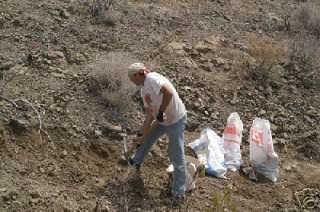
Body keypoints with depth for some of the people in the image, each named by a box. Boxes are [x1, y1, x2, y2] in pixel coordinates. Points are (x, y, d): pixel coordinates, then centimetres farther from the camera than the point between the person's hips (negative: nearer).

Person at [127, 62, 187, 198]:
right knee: (147, 138, 27)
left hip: (176, 120, -10)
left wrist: (161, 112, -32)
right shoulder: (144, 90, 7)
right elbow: (149, 112, 12)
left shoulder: (152, 78, -24)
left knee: (176, 155, -3)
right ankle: (137, 161, 55)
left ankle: (179, 191, 9)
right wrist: (145, 129, 7)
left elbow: (168, 92, -39)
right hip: (162, 120, 10)